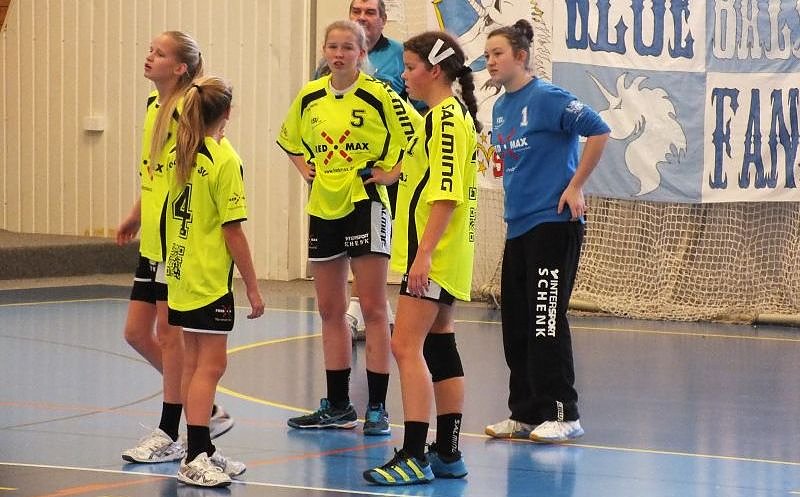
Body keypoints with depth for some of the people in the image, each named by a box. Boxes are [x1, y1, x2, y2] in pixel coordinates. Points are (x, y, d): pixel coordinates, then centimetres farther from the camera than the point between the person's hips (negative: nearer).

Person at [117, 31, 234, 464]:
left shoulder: (187, 109, -16)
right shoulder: (153, 104, 11)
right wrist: (136, 215, 26)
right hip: (152, 240, 9)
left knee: (169, 334, -2)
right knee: (137, 333, 11)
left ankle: (169, 435, 8)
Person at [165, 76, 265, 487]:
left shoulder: (180, 154, 6)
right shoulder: (225, 161, -14)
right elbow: (233, 230, -15)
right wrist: (253, 287, -10)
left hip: (181, 275, 8)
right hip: (209, 280, -8)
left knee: (194, 363, 14)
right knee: (210, 365, -6)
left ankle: (200, 450, 21)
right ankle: (194, 459, -10)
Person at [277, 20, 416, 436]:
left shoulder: (378, 95, -9)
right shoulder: (309, 97, 6)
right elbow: (290, 138, 25)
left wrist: (391, 172, -10)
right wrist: (305, 169, 11)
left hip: (365, 205, -5)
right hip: (323, 207, 6)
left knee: (373, 310, -4)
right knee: (330, 311, 9)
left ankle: (377, 408, -2)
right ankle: (337, 406, 18)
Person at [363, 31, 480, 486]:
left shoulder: (447, 117, -15)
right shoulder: (450, 115, 16)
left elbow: (447, 193, -22)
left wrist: (424, 253, -24)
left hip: (434, 256, -11)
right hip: (443, 258, 11)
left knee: (407, 347, -13)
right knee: (439, 348, 12)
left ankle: (415, 457, -15)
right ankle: (448, 453, 16)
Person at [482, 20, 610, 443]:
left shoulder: (547, 98, -12)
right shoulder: (500, 108, 13)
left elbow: (599, 131, -17)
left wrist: (575, 187, -15)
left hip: (553, 223, -9)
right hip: (517, 227, 9)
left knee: (546, 321, -8)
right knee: (515, 323, 10)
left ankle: (563, 415, -2)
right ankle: (525, 414, 17)